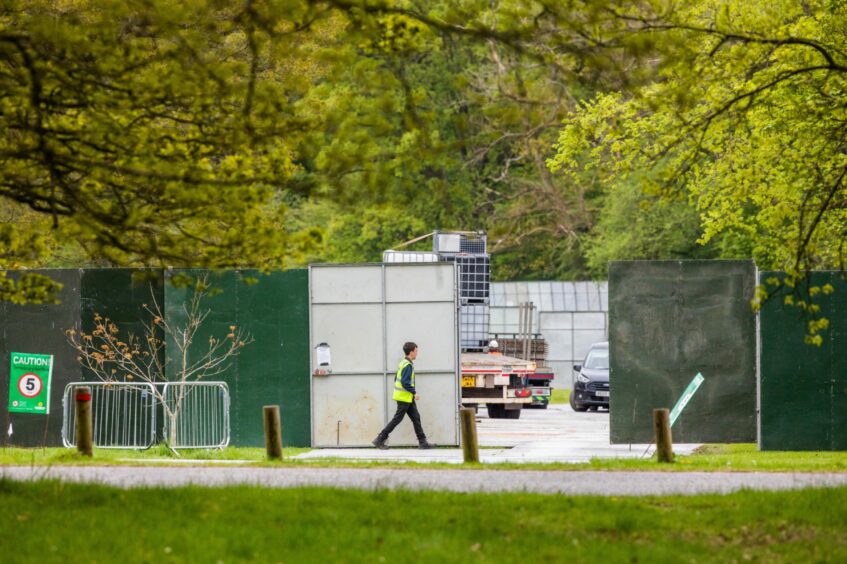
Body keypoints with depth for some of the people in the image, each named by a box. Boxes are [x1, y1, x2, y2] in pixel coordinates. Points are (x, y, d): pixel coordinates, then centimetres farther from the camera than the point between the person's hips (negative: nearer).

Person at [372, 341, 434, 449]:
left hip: (408, 398, 10)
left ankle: (422, 441, 9)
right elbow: (405, 382, -26)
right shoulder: (408, 365, -18)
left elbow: (396, 379, 17)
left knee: (416, 418, 9)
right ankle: (380, 439, 1)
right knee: (397, 419, -4)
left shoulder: (403, 363, 12)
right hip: (405, 398, -10)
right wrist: (414, 392, -17)